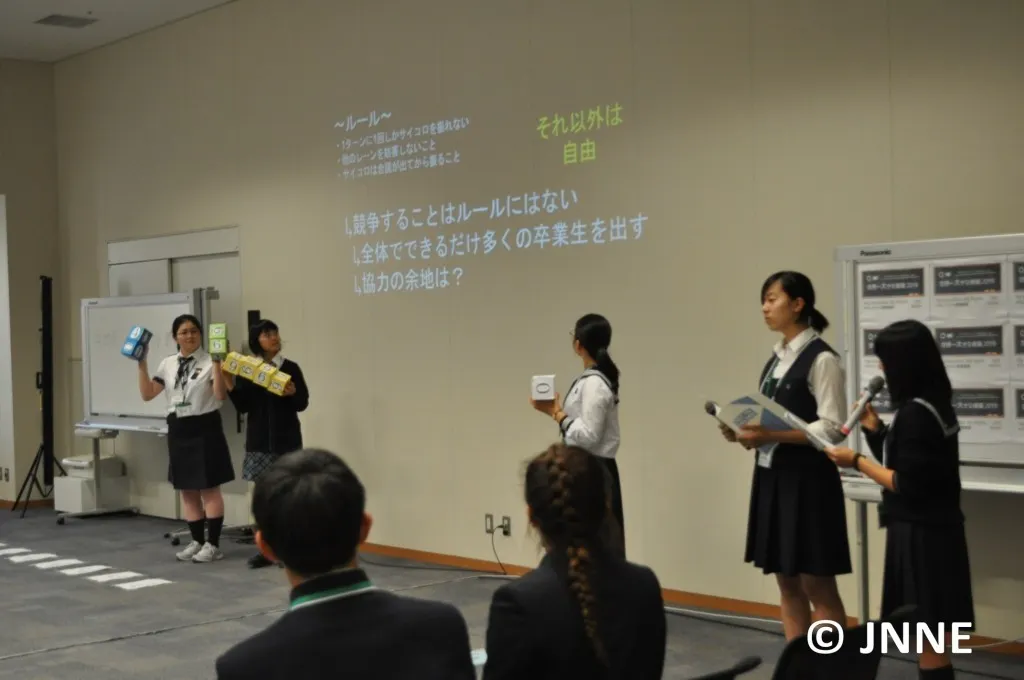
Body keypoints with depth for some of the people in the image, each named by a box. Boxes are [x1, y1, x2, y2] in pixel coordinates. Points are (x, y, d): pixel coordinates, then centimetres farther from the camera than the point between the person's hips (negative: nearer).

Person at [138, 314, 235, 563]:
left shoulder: (209, 362, -7)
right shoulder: (167, 364, 9)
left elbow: (221, 395, -18)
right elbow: (147, 394, 8)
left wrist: (216, 363, -24)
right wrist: (142, 364, 0)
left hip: (204, 428, -6)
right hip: (178, 430, 6)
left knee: (209, 488, -1)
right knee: (187, 490, 11)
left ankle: (213, 544, 5)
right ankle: (197, 541, 22)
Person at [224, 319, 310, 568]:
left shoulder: (290, 368, -2)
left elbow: (303, 403, -1)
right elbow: (242, 407, 0)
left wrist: (292, 393, -21)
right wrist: (230, 384, -12)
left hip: (286, 440, -2)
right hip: (259, 440, 2)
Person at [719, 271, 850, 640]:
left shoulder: (822, 359, -11)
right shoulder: (776, 359, 13)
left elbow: (831, 428, -17)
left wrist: (770, 435, -23)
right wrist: (748, 431, -2)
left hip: (807, 479, -8)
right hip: (771, 477, 8)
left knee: (818, 586, -1)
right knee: (787, 584, 12)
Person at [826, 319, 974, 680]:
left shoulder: (915, 413, -19)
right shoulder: (933, 405, 11)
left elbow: (906, 485, -20)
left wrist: (856, 461, -12)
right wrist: (875, 429, 12)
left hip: (919, 535, -10)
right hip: (931, 530, 10)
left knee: (926, 639, -2)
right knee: (929, 639, 15)